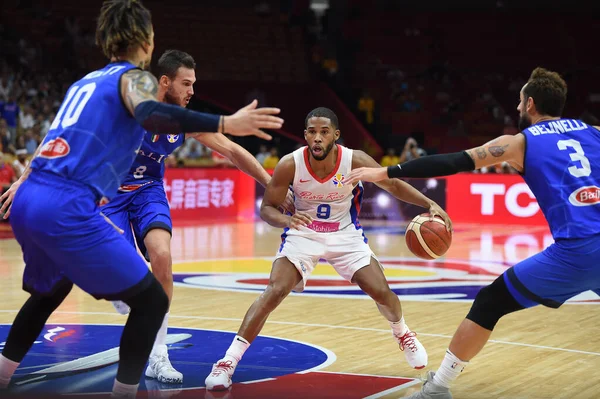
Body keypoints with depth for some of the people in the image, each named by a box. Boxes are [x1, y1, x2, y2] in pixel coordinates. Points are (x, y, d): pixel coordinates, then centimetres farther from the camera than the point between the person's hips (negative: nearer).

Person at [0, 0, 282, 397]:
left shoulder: (86, 81, 24)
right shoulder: (135, 77, 0)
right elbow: (150, 115, -24)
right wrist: (226, 123, -30)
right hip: (67, 208, -9)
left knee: (51, 290, 35)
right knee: (151, 300, -2)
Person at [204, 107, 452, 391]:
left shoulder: (355, 161, -22)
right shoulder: (290, 165, -23)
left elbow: (394, 186, -8)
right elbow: (266, 208, -14)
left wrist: (430, 204, -20)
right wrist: (286, 220, -37)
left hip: (345, 234, 1)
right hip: (304, 234, -1)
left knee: (381, 291, -5)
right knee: (274, 292, -20)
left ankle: (402, 333, 30)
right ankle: (227, 362, -18)